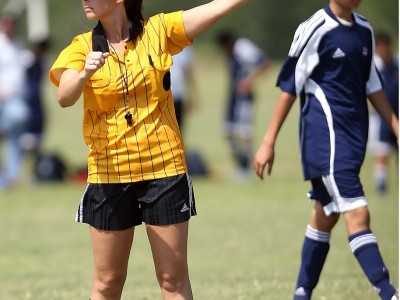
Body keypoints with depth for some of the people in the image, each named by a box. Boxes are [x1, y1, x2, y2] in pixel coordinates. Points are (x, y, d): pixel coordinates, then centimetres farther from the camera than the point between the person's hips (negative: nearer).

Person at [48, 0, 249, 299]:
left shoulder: (158, 31, 1)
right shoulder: (82, 47, 0)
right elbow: (65, 97, -17)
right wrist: (84, 74, -37)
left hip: (164, 170, 0)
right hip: (109, 174, 0)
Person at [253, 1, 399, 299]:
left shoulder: (365, 30, 11)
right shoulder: (315, 29, -10)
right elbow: (290, 85, -7)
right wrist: (269, 142, -7)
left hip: (354, 135, 8)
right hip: (325, 137, -7)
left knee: (325, 216, 13)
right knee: (358, 215, -15)